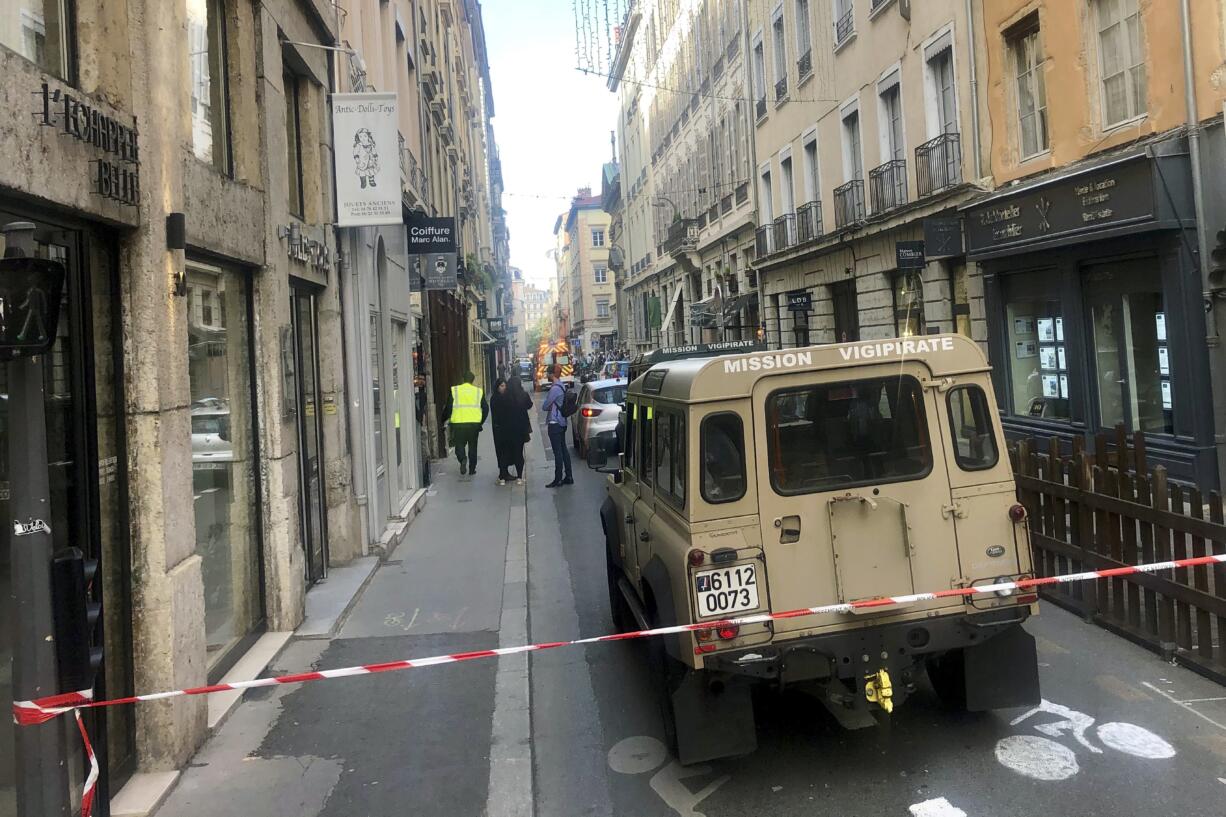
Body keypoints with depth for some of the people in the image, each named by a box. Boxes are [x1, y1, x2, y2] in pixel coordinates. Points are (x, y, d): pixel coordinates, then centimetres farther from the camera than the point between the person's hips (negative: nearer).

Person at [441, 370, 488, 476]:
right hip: (474, 423, 1)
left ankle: (462, 460, -17)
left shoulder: (454, 390, -1)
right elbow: (485, 408, 7)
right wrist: (481, 422, 17)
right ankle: (472, 469, 15)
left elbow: (448, 408, -4)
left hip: (458, 424, -1)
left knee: (459, 444, 11)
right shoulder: (479, 391, 5)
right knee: (473, 446, 13)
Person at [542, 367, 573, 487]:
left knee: (557, 452, -5)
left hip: (554, 423, -10)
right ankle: (568, 477, 16)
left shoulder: (555, 388, -19)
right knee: (563, 450, 12)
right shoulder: (562, 386, 12)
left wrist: (547, 407, 7)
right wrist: (551, 407, 3)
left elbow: (545, 406, -12)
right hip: (562, 422, 10)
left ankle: (558, 479, -1)